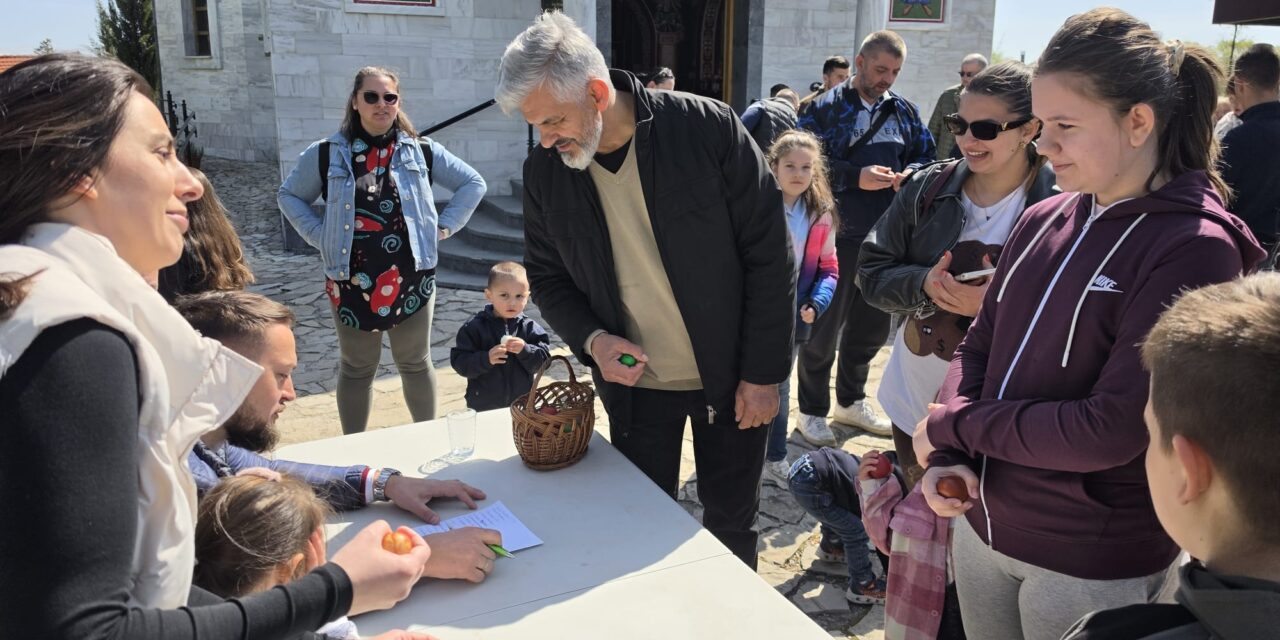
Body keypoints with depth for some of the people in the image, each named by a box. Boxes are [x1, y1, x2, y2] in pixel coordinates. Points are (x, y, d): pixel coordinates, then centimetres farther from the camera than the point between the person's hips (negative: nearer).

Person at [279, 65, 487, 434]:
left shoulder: (422, 151, 1)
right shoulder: (327, 154, 0)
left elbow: (472, 184, 10)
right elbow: (290, 196, 12)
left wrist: (443, 227, 2)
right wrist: (319, 235, 0)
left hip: (411, 277, 0)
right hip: (353, 280, 0)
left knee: (416, 363, 13)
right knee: (356, 369, 12)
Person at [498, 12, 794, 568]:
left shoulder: (708, 128, -18)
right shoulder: (544, 172, -8)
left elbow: (769, 256, -12)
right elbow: (546, 276, 6)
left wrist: (763, 374, -11)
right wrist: (591, 339, -13)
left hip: (730, 376, -2)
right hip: (633, 382, 2)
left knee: (731, 522, 14)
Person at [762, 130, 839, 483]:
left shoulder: (822, 215, -1)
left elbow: (829, 268, 3)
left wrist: (816, 304, -12)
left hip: (792, 318, 4)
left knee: (779, 389, 20)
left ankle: (776, 456, 37)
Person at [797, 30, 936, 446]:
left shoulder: (906, 111, 12)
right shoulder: (826, 108, -5)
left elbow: (927, 157, 15)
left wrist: (912, 173, -8)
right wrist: (856, 177, -20)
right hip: (838, 236, -6)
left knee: (873, 325, 16)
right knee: (825, 325, 4)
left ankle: (850, 401, 35)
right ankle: (813, 411, 19)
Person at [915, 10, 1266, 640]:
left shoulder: (1194, 249, -18)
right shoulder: (1042, 220, 1)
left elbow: (1111, 431, -23)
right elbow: (978, 347, 5)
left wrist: (948, 426, -14)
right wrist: (948, 459, -12)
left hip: (1093, 566, -5)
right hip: (979, 527, 6)